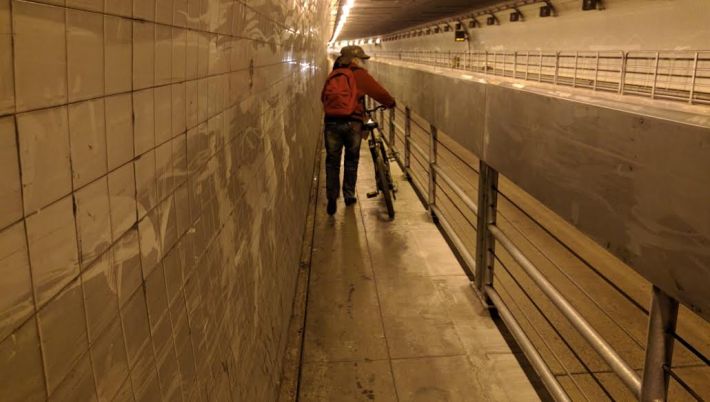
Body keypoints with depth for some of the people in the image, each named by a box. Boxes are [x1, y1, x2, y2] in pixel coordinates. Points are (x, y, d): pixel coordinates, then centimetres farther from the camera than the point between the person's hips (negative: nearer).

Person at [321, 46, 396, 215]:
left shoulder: (333, 75, 16)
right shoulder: (358, 74, 2)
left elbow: (324, 97, 19)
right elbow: (377, 90, 0)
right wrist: (391, 102, 17)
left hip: (332, 122, 3)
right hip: (352, 122, -3)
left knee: (332, 161, 12)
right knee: (351, 160, 15)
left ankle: (332, 198, 6)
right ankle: (349, 196, 23)